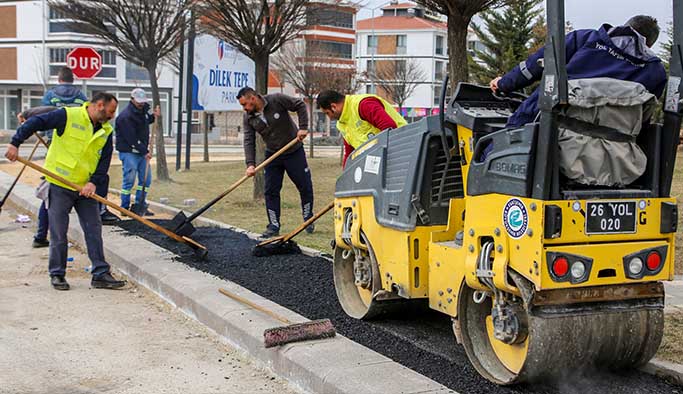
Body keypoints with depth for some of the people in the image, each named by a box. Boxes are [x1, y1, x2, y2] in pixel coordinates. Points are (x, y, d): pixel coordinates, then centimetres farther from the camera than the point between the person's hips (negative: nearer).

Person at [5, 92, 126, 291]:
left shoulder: (106, 131, 6)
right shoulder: (68, 116, -12)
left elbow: (105, 161, 4)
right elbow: (35, 122, -13)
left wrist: (94, 182, -10)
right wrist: (15, 143, -19)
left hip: (85, 188, 5)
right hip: (59, 185, -5)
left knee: (94, 230, 3)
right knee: (58, 233, 1)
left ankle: (101, 274, 7)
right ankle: (57, 274, 14)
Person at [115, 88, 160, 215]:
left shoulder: (144, 109, 7)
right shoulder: (125, 116, -18)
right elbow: (132, 139, -20)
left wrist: (154, 116, 7)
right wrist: (145, 151, -18)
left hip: (142, 151, 8)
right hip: (128, 152, -8)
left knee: (146, 179, 7)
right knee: (129, 180, -6)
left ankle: (140, 205, 16)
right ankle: (125, 208, 5)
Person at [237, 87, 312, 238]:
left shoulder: (277, 100, -18)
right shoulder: (248, 117, -6)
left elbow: (300, 105, -10)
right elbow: (249, 141, -10)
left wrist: (303, 127, -18)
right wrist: (250, 164, -21)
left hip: (294, 152, -3)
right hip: (272, 155, 4)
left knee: (305, 186, 3)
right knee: (271, 191, -2)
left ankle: (308, 220, 21)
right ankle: (274, 226, 6)